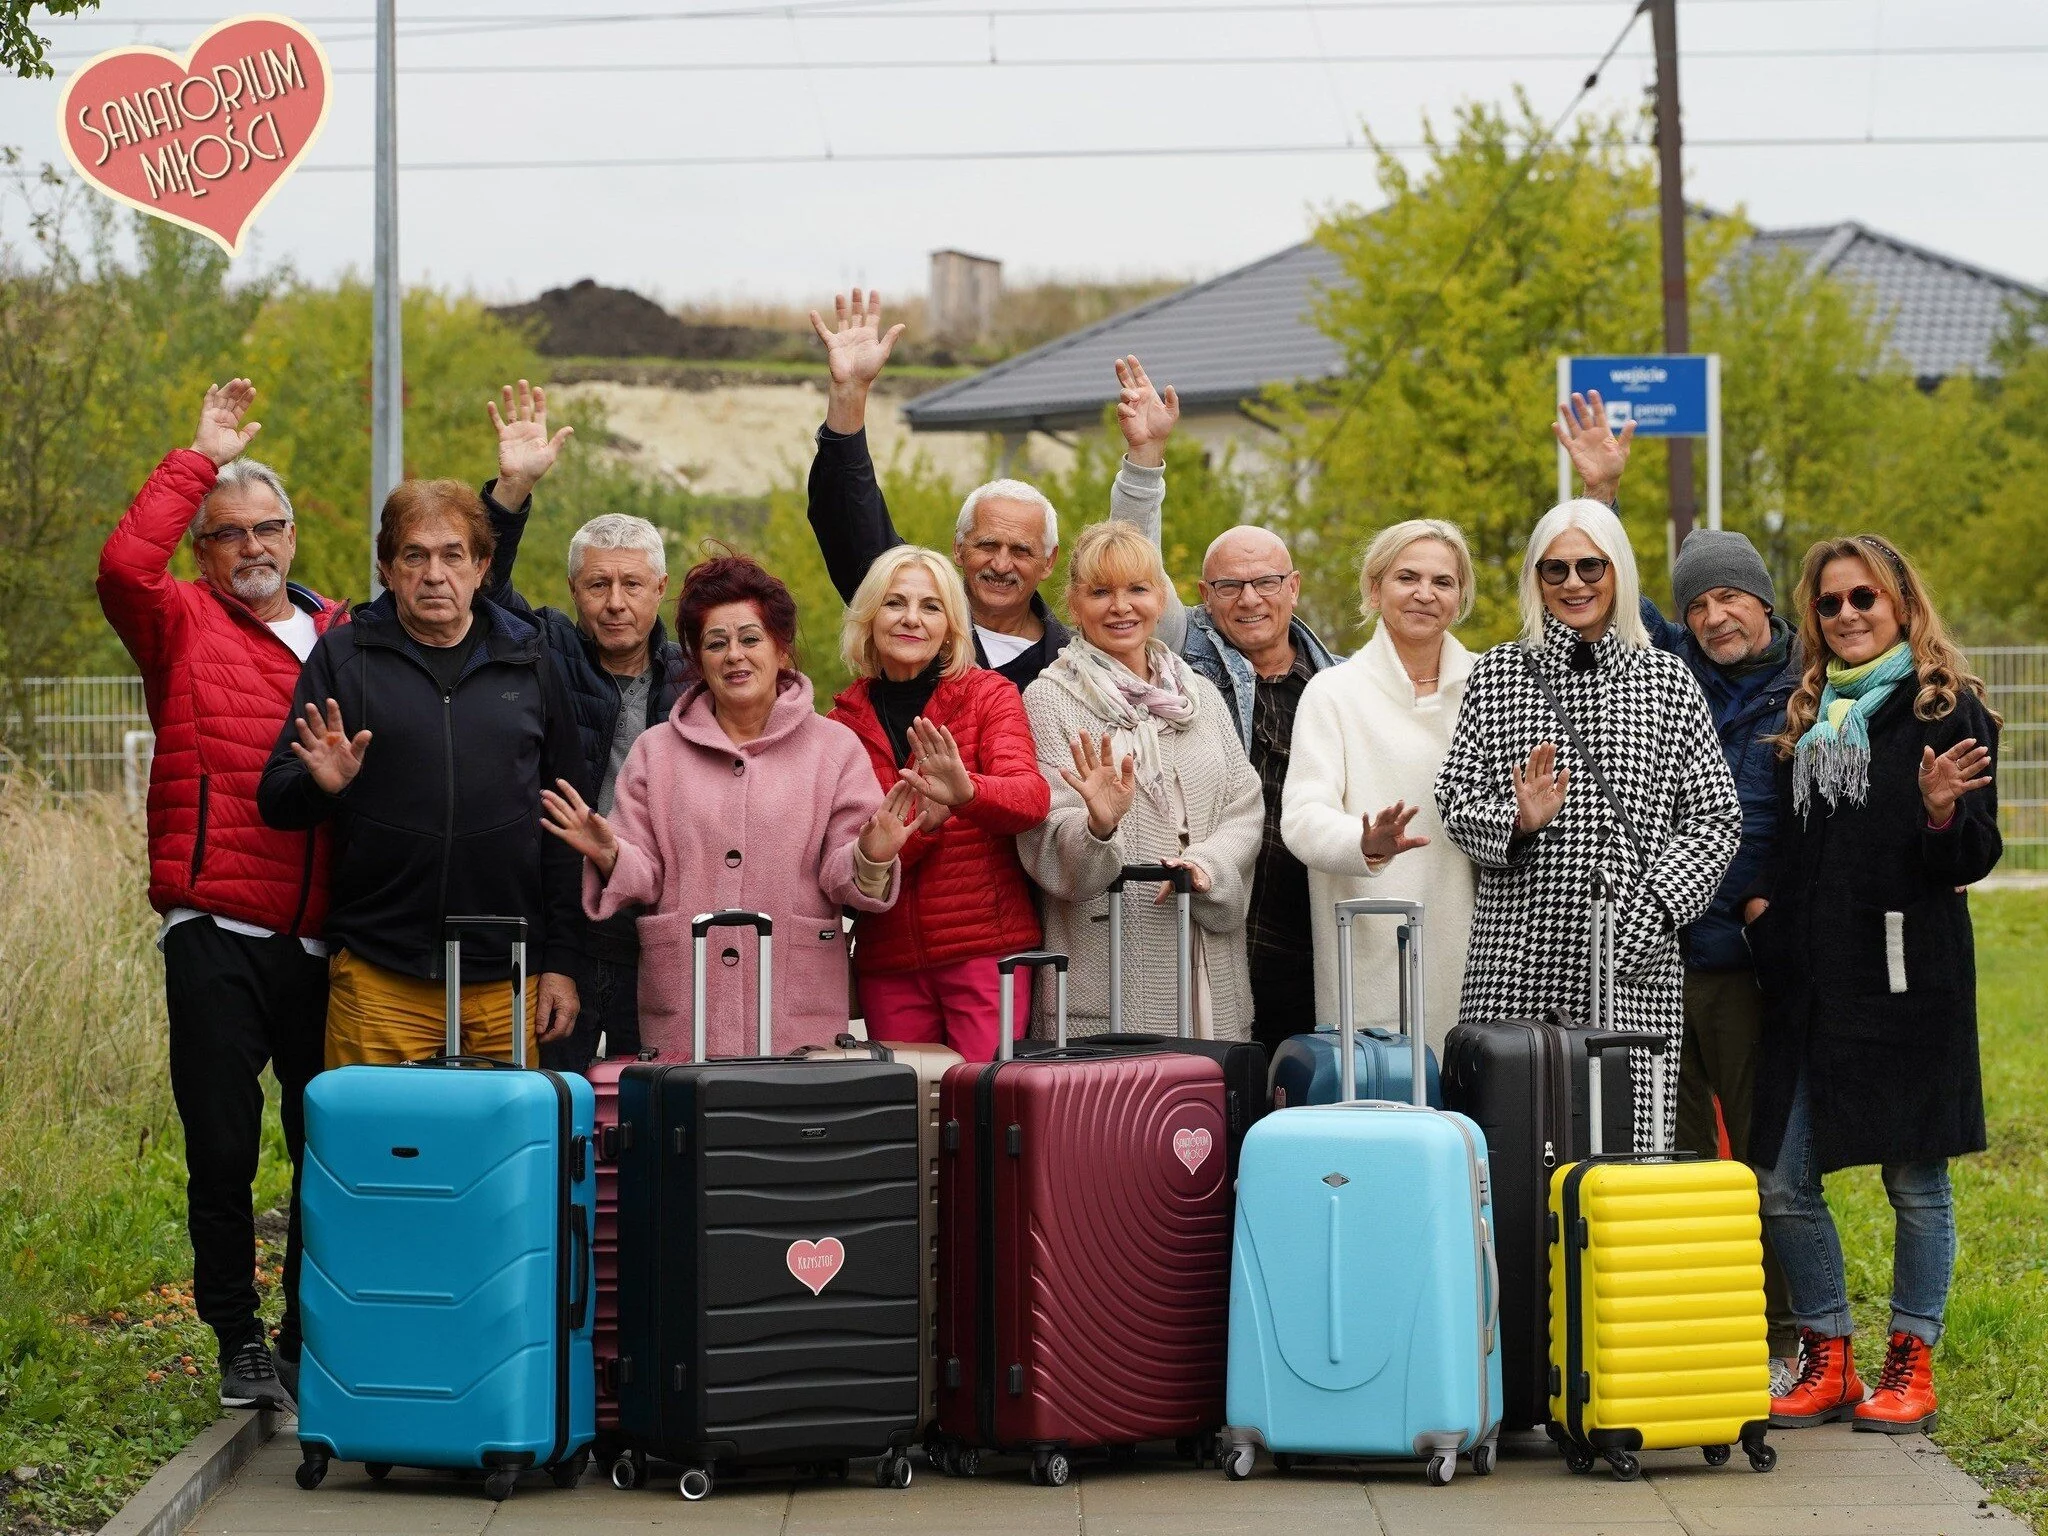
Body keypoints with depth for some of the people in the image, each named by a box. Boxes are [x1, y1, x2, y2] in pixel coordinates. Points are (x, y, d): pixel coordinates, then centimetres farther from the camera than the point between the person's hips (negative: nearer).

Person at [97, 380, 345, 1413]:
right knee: (223, 1149, -1)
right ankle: (238, 1340, 13)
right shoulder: (183, 628, 6)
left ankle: (312, 1343, 18)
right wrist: (199, 457, -7)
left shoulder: (345, 641, 16)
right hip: (217, 932, -3)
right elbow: (125, 566, -14)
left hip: (327, 937, 3)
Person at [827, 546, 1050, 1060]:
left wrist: (966, 791, -38)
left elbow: (1031, 797, -16)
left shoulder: (988, 695, 1)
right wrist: (922, 824, -20)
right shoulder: (846, 720, 7)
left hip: (986, 950, -2)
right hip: (887, 959, 3)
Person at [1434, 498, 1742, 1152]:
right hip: (1518, 956, 0)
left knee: (1630, 1139, -5)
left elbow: (1715, 815, 5)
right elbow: (1456, 798, 7)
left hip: (1634, 958, 0)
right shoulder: (1497, 674, 9)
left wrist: (1654, 907, -7)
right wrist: (1517, 820, -14)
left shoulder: (1667, 681, 9)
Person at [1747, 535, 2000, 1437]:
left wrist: (1943, 814, -25)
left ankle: (1910, 1362, 14)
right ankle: (1827, 1361, 16)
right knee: (1783, 1185, 3)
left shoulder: (1948, 710, -1)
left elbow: (1973, 859, -4)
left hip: (1908, 982, -5)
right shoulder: (1804, 713, 16)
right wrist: (1761, 899, 9)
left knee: (1915, 1179, 2)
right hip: (1806, 982, 6)